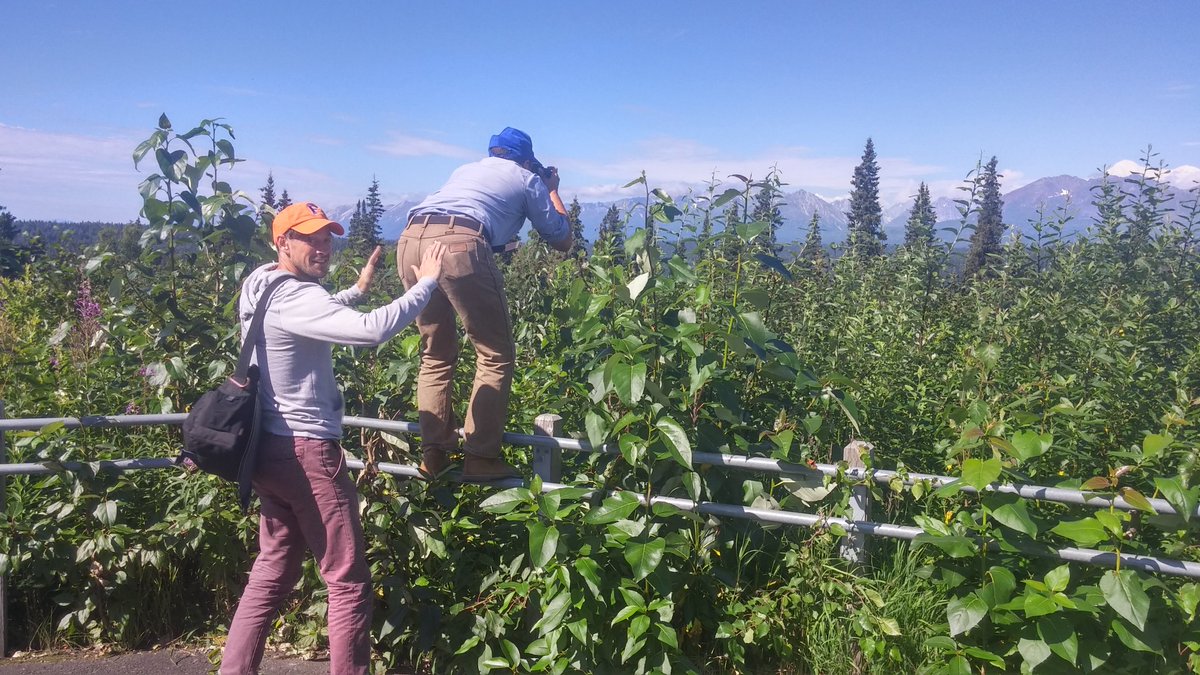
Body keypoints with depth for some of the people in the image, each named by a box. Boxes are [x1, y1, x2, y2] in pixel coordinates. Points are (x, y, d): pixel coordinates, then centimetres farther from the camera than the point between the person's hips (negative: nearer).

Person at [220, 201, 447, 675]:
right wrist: (427, 282, -22)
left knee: (273, 572, 17)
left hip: (272, 450, 10)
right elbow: (372, 329, -32)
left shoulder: (262, 287, 11)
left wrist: (357, 289, 25)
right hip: (306, 453, -10)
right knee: (349, 583, 1)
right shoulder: (292, 297, -20)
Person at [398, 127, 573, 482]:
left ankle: (433, 453, 16)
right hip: (458, 243, -6)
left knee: (436, 354, 19)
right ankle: (481, 457, 4)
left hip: (410, 240, 6)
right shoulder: (527, 178, 24)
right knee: (496, 355, 7)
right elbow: (563, 240, 31)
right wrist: (552, 190, 45)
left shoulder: (466, 169, 37)